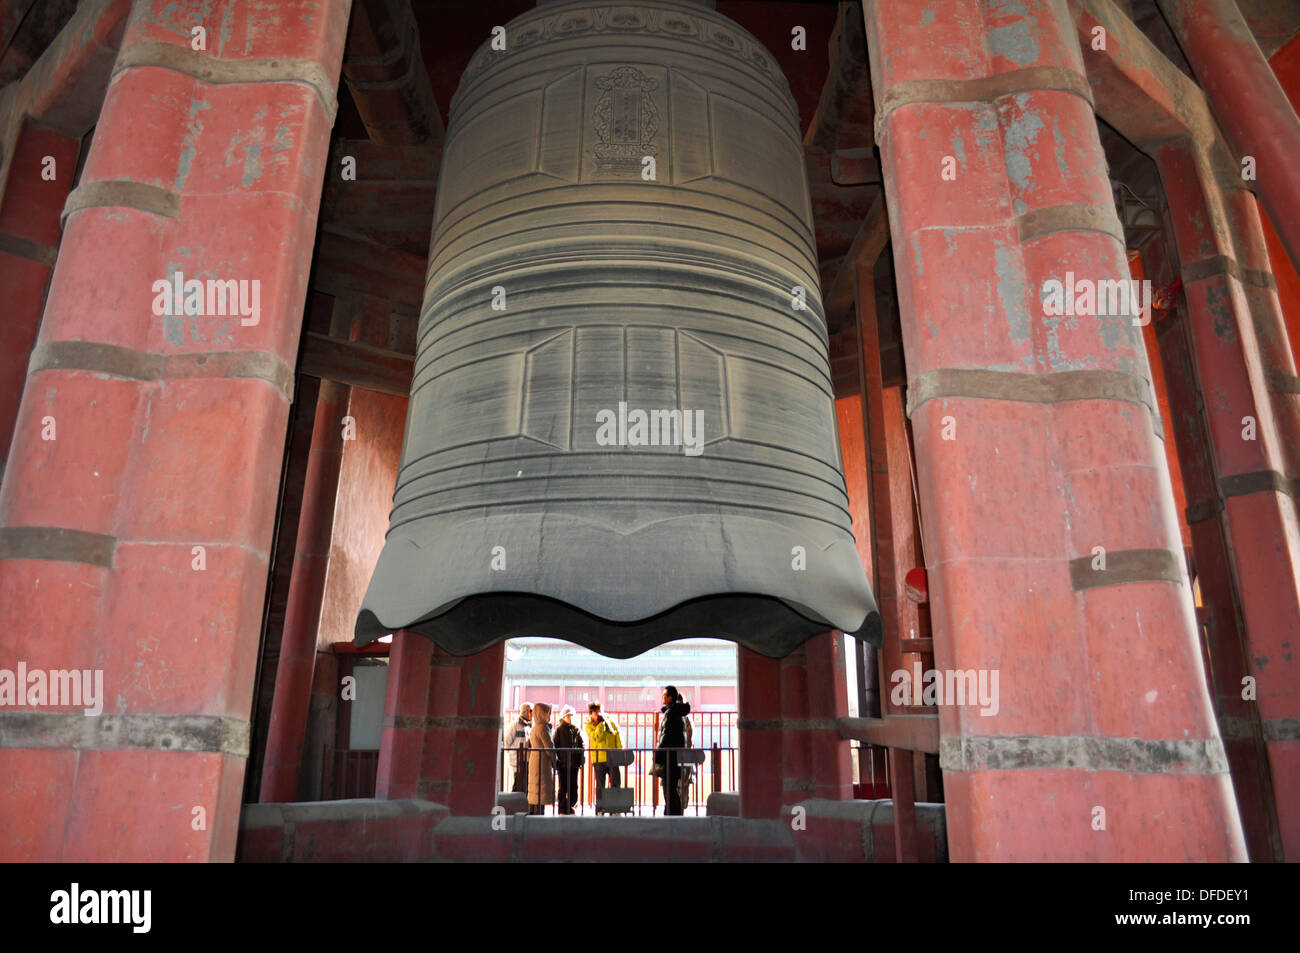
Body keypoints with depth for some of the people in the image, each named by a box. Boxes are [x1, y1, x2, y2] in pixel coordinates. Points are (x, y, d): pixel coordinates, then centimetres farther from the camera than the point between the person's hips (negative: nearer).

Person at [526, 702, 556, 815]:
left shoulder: (534, 728, 15)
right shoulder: (543, 727, -14)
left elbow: (529, 745, 21)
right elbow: (549, 747, -15)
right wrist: (555, 761, -4)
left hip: (534, 763, 9)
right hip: (543, 763, -9)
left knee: (534, 791, 11)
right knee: (541, 793, -8)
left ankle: (531, 814, 15)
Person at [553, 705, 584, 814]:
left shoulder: (576, 729, 11)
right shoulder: (559, 729, 0)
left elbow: (580, 745, 14)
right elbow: (554, 746, -2)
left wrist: (581, 758, 6)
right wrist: (556, 759, -10)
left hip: (574, 763, 3)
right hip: (563, 763, -3)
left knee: (573, 786, 5)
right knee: (563, 786, 2)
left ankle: (570, 806, 18)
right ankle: (562, 808, 10)